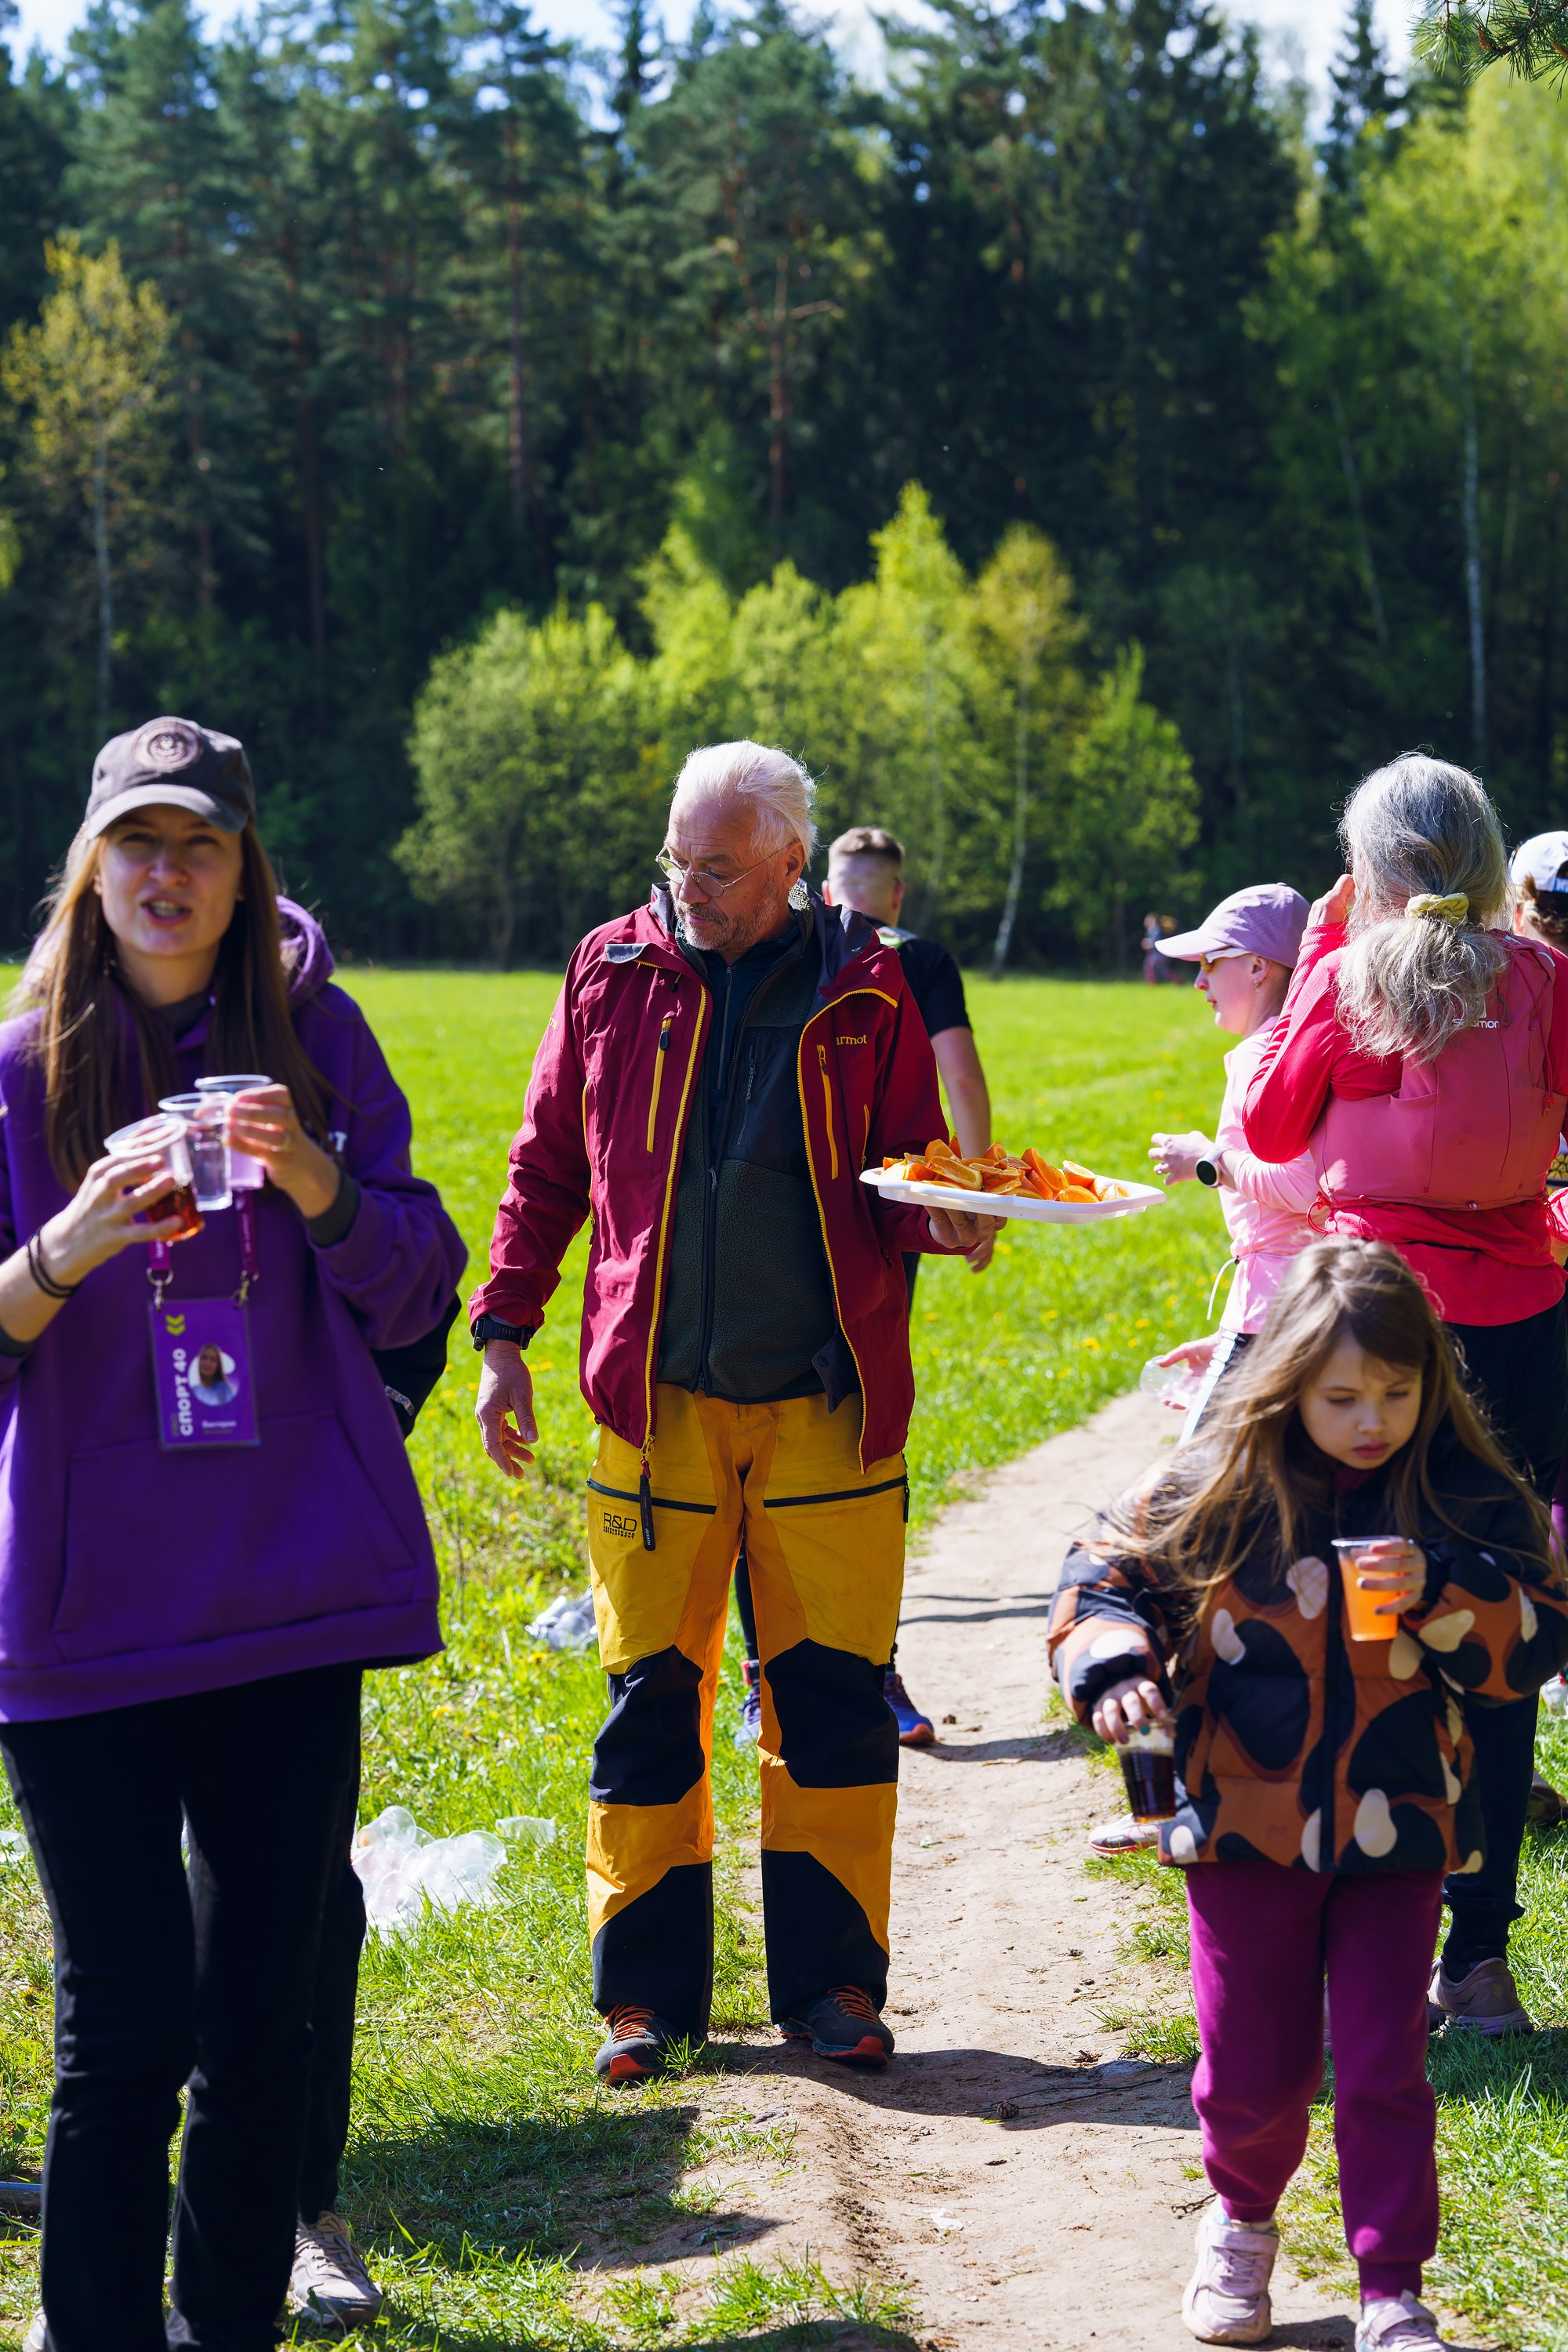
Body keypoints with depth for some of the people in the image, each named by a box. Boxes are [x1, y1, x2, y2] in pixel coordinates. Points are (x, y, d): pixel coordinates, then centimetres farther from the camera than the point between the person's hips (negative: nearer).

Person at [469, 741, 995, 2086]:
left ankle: (832, 1980, 14)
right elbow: (550, 1168, 11)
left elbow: (904, 1175, 10)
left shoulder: (865, 991, 3)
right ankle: (647, 1991, 13)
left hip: (828, 1404, 0)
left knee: (835, 1698, 2)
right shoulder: (616, 974, 5)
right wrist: (503, 1333, 5)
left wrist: (942, 1219, -13)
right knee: (650, 1697, 2)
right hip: (655, 1403, 1)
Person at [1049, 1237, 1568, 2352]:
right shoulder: (1218, 1488, -6)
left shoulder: (1468, 1495, -4)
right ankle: (1241, 2219, 38)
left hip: (1398, 1833, 0)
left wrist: (1440, 1594, -22)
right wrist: (1118, 1671, -17)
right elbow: (1105, 1576, 2)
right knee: (1254, 2069, 8)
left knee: (1384, 2069, -1)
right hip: (1248, 1828, 0)